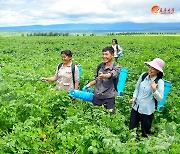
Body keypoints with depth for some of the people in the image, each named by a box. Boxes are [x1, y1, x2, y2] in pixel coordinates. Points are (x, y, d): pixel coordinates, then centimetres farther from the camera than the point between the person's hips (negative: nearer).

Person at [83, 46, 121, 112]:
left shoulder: (116, 67, -8)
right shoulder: (100, 66, 6)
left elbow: (111, 75, -31)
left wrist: (103, 76, -51)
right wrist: (89, 84, 6)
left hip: (109, 98, -4)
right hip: (97, 96, 4)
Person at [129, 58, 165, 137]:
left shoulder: (159, 82, -14)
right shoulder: (143, 75, -1)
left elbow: (159, 98, -14)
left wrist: (154, 89, -28)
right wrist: (134, 97, -4)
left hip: (147, 111, -4)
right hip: (135, 107, 4)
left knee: (145, 131, 12)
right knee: (132, 129, 15)